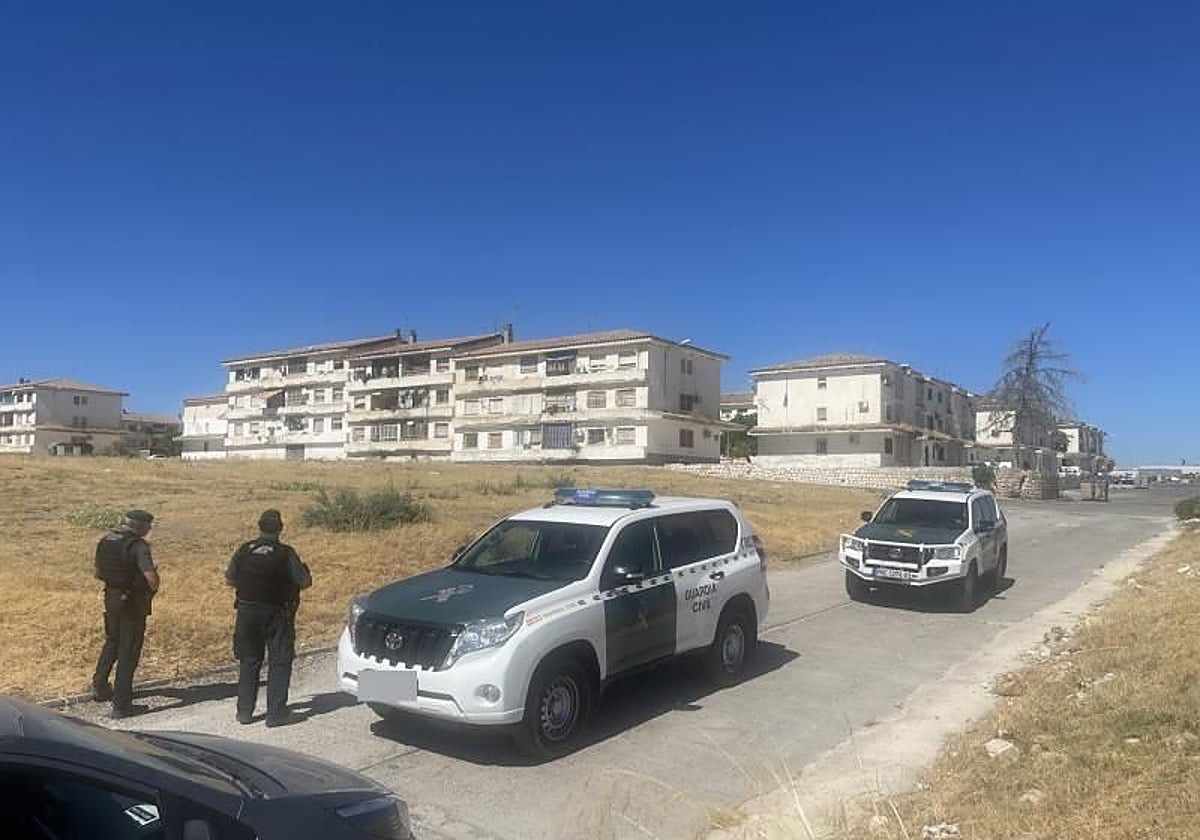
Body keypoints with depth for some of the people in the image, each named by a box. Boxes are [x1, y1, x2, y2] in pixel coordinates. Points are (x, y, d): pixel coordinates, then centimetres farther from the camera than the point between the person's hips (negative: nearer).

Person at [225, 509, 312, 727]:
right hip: (276, 613, -4)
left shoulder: (244, 550, -2)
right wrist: (304, 571, 9)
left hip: (247, 612, 4)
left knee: (248, 661, 16)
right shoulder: (286, 553, -14)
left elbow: (229, 580, 7)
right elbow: (305, 582, -12)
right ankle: (276, 713, 3)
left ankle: (244, 710, 21)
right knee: (279, 663, 3)